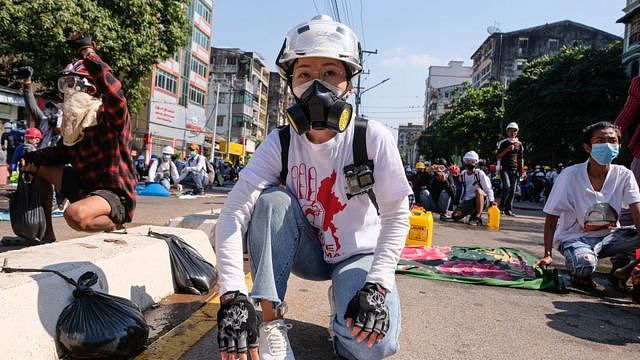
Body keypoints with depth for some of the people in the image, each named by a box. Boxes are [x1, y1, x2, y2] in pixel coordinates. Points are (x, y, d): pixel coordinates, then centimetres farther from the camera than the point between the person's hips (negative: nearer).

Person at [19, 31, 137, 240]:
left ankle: (114, 225, -3)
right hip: (85, 186, 9)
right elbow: (62, 153, 24)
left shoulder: (111, 117, -14)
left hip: (116, 195, -9)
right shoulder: (75, 123, 11)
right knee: (38, 167, 15)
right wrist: (32, 158, 7)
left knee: (75, 215, -37)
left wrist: (89, 54, -34)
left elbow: (115, 94, -37)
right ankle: (46, 234, 20)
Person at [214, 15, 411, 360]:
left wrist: (376, 286, -26)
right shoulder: (281, 143, -14)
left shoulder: (373, 137, -18)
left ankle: (343, 299, 8)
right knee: (273, 199, -28)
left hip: (358, 256, -1)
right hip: (307, 253, 2)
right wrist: (233, 294, -37)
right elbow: (233, 212, -24)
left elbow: (396, 216, -15)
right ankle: (271, 324, -21)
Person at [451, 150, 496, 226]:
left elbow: (488, 189, -9)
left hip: (479, 200, -4)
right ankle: (473, 214, 10)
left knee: (478, 190, -37)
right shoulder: (463, 174, 8)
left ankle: (478, 217, -29)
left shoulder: (480, 174, -8)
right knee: (455, 216, -15)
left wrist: (492, 201, -20)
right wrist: (461, 203, 15)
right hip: (467, 201, 4)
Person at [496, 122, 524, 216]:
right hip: (504, 169, -4)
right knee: (507, 187, -20)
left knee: (513, 190, 1)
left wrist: (522, 170, 9)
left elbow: (520, 158, 18)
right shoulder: (503, 143, 3)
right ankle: (501, 206, -5)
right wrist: (507, 149, -12)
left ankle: (509, 209, 7)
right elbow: (498, 156, 0)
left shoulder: (519, 144, 14)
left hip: (515, 169, 4)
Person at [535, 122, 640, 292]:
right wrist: (547, 255, -19)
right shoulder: (570, 175, -14)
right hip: (574, 237, -4)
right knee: (585, 264, -36)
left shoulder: (624, 175, -5)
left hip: (607, 236, 4)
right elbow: (551, 219, -10)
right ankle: (581, 277, 2)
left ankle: (619, 269, 4)